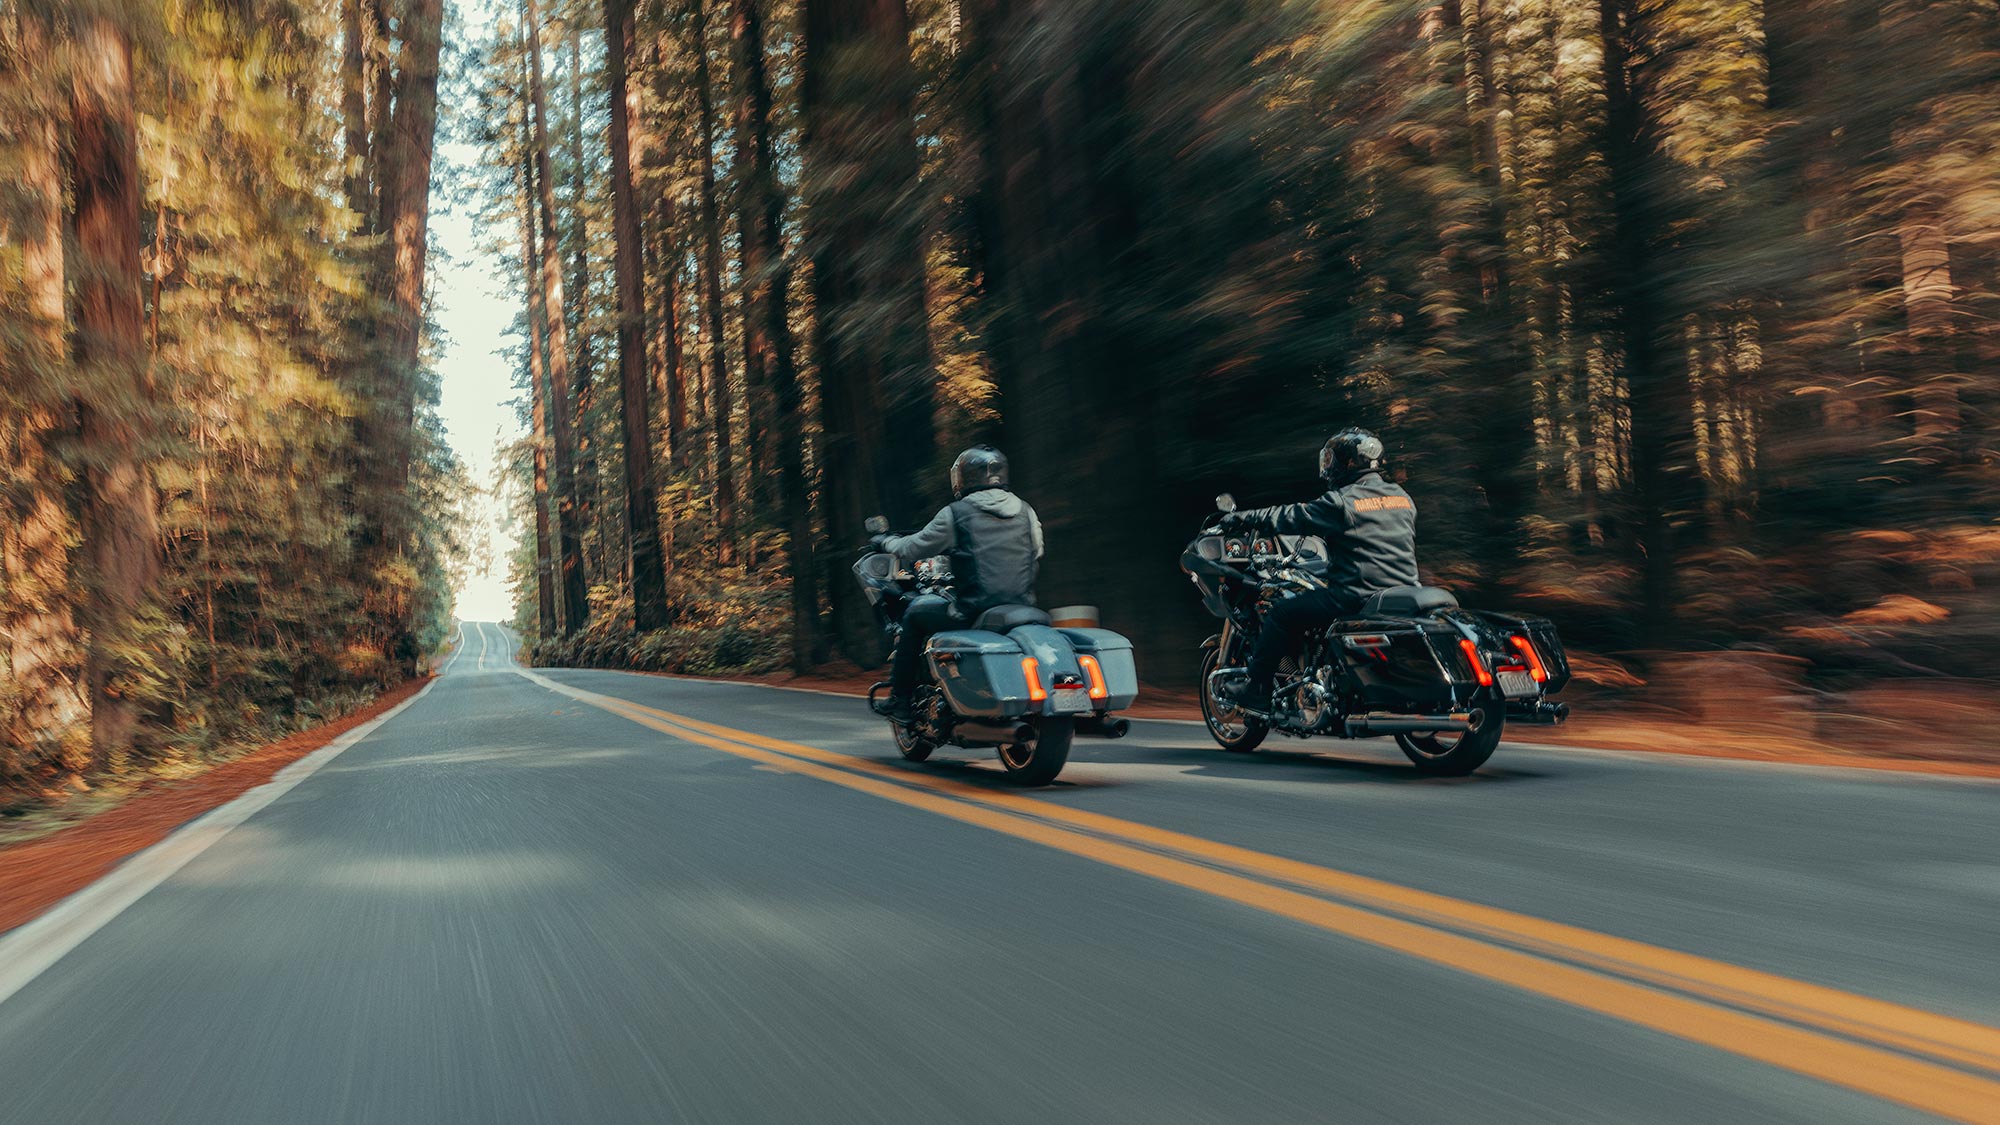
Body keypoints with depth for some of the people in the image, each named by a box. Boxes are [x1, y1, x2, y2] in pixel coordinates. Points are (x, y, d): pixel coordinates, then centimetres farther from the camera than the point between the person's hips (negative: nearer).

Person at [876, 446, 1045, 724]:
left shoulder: (955, 513, -4)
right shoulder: (1026, 511, 10)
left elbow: (909, 550, 3)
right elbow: (1036, 558, 19)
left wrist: (885, 541, 25)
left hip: (973, 612, -5)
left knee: (915, 613, 20)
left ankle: (901, 699, 20)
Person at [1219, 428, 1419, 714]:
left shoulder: (1342, 502, -9)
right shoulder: (1403, 497, 13)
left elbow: (1291, 517, -2)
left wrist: (1243, 518, 11)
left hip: (1356, 598, -8)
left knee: (1281, 613, 4)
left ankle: (1257, 692, 4)